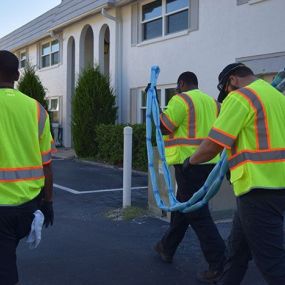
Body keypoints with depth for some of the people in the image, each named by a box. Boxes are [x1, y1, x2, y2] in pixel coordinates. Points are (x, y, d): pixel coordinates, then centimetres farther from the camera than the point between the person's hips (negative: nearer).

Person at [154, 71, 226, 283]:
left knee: (197, 213, -4)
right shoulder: (211, 101, 15)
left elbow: (163, 127, -9)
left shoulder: (180, 100, -7)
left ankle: (219, 264, -5)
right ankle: (167, 248, 34)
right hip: (209, 163, 8)